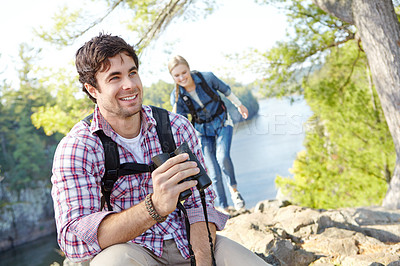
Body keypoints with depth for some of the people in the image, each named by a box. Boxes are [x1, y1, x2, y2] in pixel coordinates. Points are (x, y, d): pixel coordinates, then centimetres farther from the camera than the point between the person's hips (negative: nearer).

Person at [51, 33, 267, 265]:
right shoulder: (75, 148, -12)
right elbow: (74, 240, -24)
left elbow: (200, 202, -2)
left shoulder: (177, 127, -1)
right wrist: (155, 207, -39)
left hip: (187, 241, 3)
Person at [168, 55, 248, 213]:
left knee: (223, 157, -26)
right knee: (214, 173, -3)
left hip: (222, 123, -1)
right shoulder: (176, 96, -18)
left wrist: (239, 105, 14)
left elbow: (226, 90, 1)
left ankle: (234, 189, 1)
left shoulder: (207, 78, -20)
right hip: (203, 131, 1)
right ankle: (224, 209, 13)